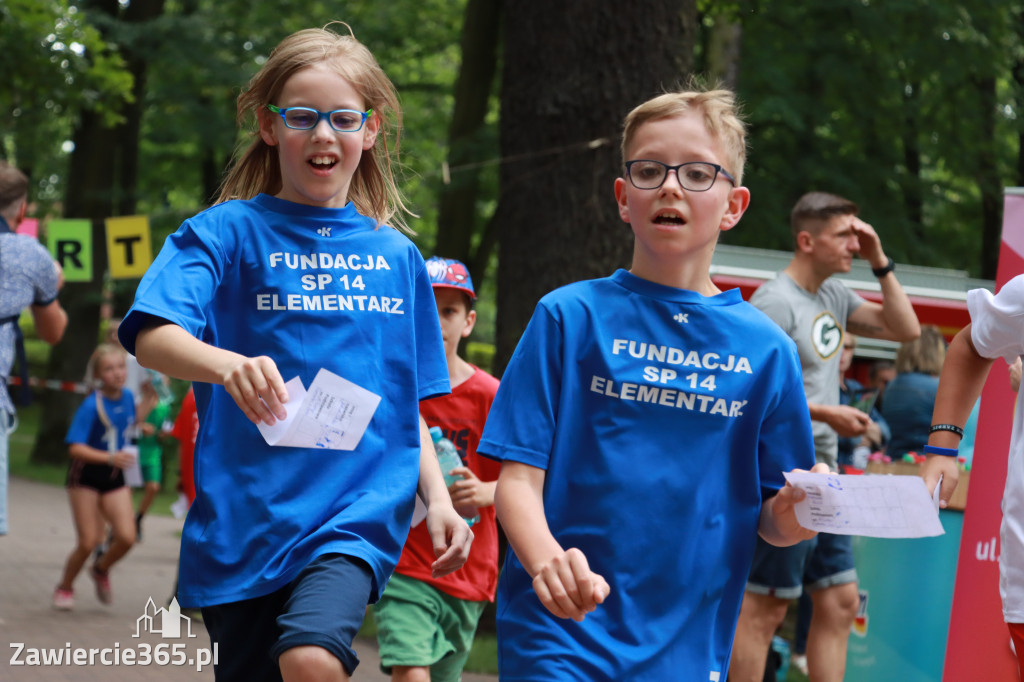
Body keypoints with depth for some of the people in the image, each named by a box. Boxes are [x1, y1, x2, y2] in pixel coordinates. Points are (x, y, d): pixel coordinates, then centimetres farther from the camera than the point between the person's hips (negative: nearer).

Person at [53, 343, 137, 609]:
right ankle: (64, 587, 23)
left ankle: (101, 569, 22)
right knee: (88, 542, -3)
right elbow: (76, 448, -26)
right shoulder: (91, 405, -19)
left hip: (115, 478, 5)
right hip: (86, 478, -4)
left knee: (126, 537, -10)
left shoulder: (128, 397, -1)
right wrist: (110, 458, -36)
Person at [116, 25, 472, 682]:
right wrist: (228, 364, -35)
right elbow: (152, 335, -15)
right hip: (247, 512, -1)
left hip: (361, 509, 1)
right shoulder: (229, 232, 1)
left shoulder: (396, 255, 12)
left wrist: (438, 499, 6)